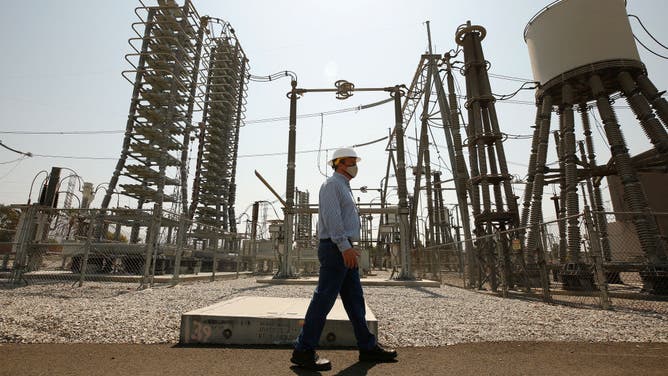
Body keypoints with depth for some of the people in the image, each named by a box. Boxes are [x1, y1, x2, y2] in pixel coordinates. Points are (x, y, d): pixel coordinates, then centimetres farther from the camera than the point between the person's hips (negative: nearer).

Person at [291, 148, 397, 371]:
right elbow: (331, 216, -20)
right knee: (324, 299, -7)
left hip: (344, 250, 10)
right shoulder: (332, 184, -7)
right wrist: (345, 246, -25)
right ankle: (303, 351, 3)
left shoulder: (343, 187, 23)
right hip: (336, 248, -10)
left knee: (354, 300, 12)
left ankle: (368, 347, 20)